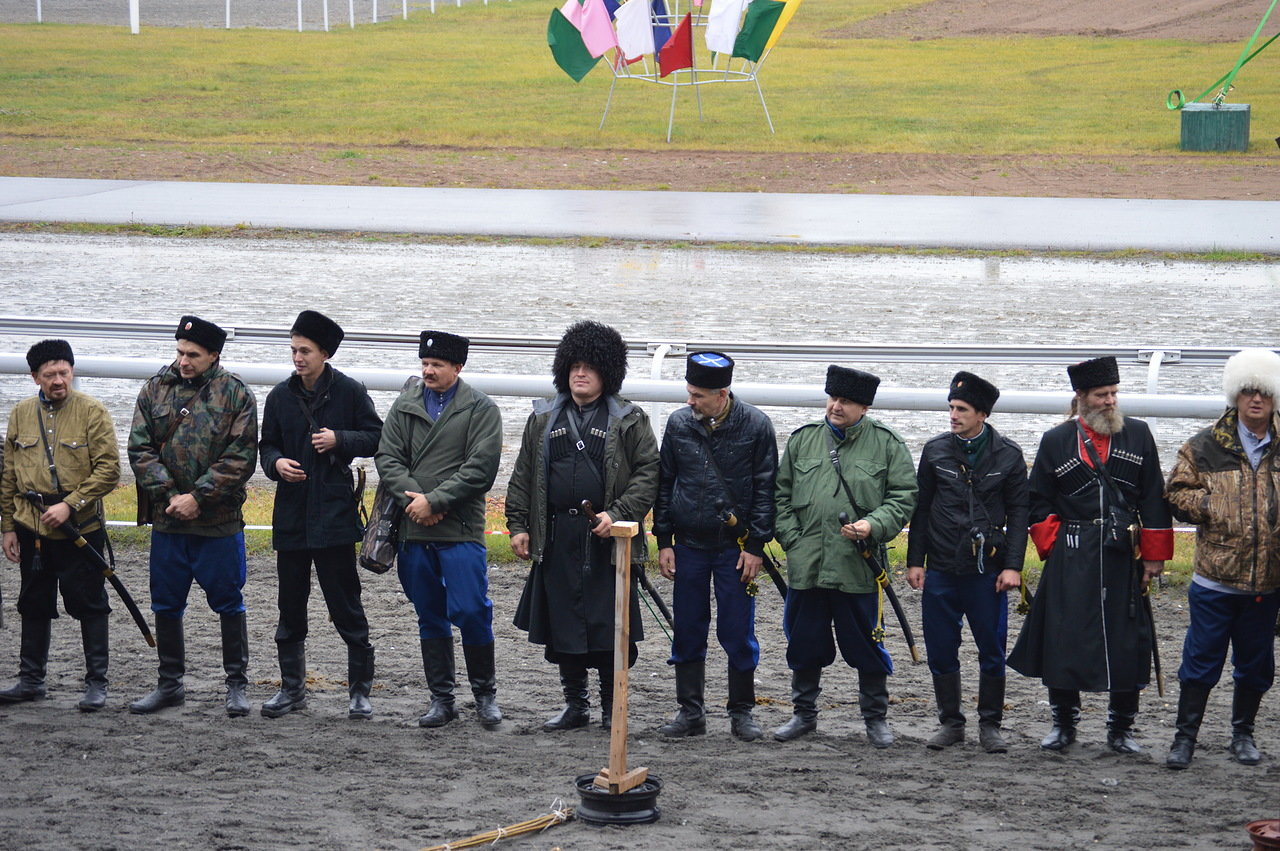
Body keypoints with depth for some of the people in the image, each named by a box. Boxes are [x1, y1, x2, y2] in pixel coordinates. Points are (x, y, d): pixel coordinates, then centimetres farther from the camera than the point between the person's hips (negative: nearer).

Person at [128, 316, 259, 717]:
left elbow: (241, 457, -9)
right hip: (167, 519, 3)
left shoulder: (236, 394, -4)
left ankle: (237, 684, 14)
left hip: (220, 521, -3)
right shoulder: (155, 389, 4)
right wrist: (169, 494, -10)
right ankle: (170, 684, 22)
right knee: (166, 604, 10)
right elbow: (140, 448, 2)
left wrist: (198, 497, -15)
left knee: (228, 602, 4)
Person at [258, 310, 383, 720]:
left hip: (334, 515, -4)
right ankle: (292, 688, 21)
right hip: (291, 514, 4)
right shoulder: (281, 396, 7)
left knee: (346, 608, -2)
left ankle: (360, 690, 6)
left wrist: (340, 440, -14)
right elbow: (267, 445, 16)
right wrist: (276, 463, -6)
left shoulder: (349, 391, -2)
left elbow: (376, 438, 2)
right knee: (290, 607, 10)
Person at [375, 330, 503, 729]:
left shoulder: (481, 409, -1)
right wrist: (413, 499, -11)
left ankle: (485, 692, 8)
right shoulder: (404, 407, 11)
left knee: (471, 611, -9)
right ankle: (441, 698, 16)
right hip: (414, 531, 4)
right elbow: (388, 458, 5)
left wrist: (434, 501, -14)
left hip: (460, 531, -4)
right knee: (430, 616, 9)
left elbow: (481, 468, -10)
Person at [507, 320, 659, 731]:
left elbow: (648, 473, -2)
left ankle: (612, 708, 9)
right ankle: (575, 705, 18)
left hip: (607, 539, -3)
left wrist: (618, 514, -14)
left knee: (609, 625, -2)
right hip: (557, 539, 4)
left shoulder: (628, 421, 3)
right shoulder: (544, 419, 14)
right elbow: (523, 475, 17)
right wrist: (518, 525, 9)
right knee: (563, 625, 6)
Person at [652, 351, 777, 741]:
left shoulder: (755, 426, -7)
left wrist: (756, 546, -7)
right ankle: (690, 712, 15)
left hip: (735, 547, -3)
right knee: (688, 632, 6)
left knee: (738, 633, 2)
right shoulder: (678, 424, 1)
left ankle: (742, 712, 14)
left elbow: (765, 489, -3)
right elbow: (664, 484, 8)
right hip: (688, 547, 3)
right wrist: (664, 541, 5)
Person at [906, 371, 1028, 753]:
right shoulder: (936, 450, 4)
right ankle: (950, 722, 16)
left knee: (992, 652, 2)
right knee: (941, 652, 4)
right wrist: (915, 561, 3)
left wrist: (1013, 565, -6)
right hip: (941, 570, 2)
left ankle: (990, 725, 14)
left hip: (987, 571, -1)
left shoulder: (1008, 455, 0)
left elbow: (1018, 513, 2)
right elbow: (921, 509, 8)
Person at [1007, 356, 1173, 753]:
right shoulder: (1056, 441, 3)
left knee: (1126, 642, 3)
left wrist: (1153, 555, 3)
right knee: (1064, 638, -1)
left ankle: (1121, 728, 14)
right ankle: (1064, 723, 14)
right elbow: (1039, 501, 8)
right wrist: (1052, 546, -3)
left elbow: (1153, 499, 6)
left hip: (1122, 556, 1)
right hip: (1070, 560, -1)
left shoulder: (1137, 435, 5)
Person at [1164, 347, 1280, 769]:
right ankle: (1185, 737, 11)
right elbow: (1177, 493, 3)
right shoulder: (1205, 446, 0)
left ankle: (1243, 733, 29)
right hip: (1215, 579, -2)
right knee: (1201, 660, 2)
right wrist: (1212, 507, -12)